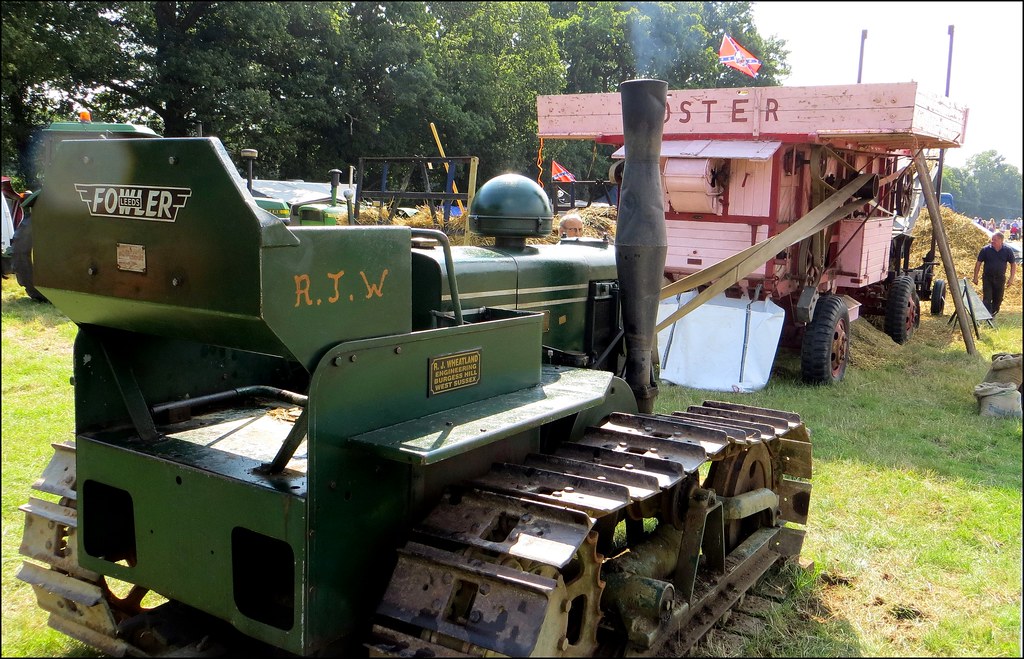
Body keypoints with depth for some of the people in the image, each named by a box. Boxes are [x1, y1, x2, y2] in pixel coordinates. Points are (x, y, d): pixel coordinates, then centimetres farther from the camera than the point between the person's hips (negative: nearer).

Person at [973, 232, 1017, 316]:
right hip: (987, 278, -2)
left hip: (1000, 279, 2)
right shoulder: (985, 250, -9)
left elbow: (1013, 264, 4)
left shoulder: (1007, 250, -4)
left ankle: (993, 313, 33)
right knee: (987, 298, -9)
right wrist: (975, 277, -3)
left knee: (998, 299, 13)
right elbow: (978, 263, -2)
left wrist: (1011, 278, -2)